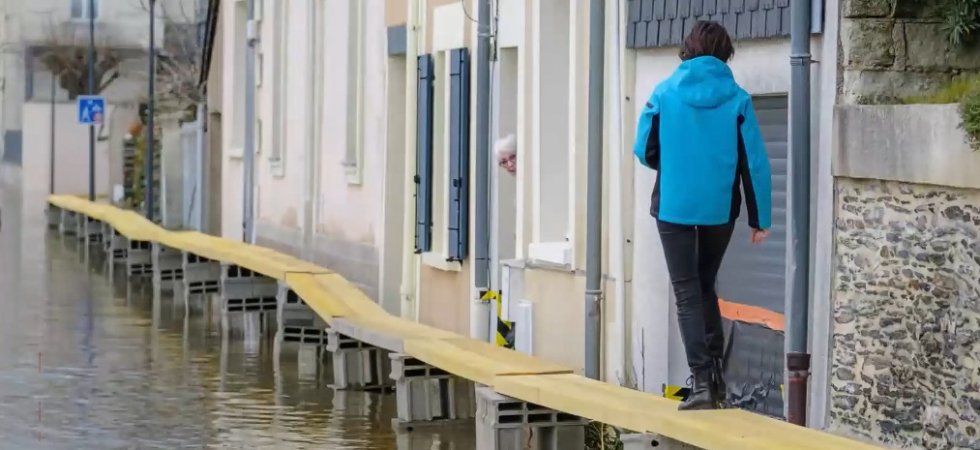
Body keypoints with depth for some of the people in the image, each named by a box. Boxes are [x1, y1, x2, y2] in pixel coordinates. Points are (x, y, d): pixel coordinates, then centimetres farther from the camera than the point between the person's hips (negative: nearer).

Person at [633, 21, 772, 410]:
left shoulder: (665, 93, -4)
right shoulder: (736, 99, -4)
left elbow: (644, 150, 1)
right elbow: (755, 162, -4)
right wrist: (760, 218, 2)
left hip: (674, 206, -2)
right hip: (721, 209, 2)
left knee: (687, 293, 3)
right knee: (705, 286, 20)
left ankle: (701, 380, -9)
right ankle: (714, 372, 15)